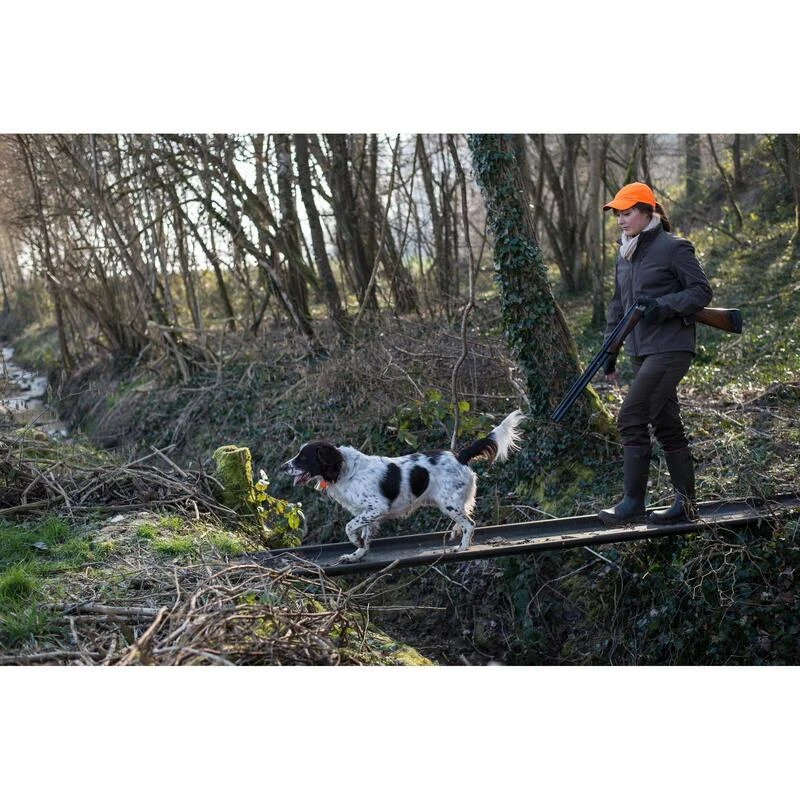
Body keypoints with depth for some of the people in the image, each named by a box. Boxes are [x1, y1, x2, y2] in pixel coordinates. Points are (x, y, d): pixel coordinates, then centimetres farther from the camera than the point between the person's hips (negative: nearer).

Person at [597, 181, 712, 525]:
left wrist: (663, 306, -23)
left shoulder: (673, 248, -9)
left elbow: (701, 291, -10)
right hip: (642, 351, 8)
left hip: (670, 348, -8)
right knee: (666, 426, 11)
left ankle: (632, 504, -5)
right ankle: (685, 504, 18)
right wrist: (610, 351, 15)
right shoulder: (625, 255, 14)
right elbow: (618, 305, 19)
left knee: (631, 419, -13)